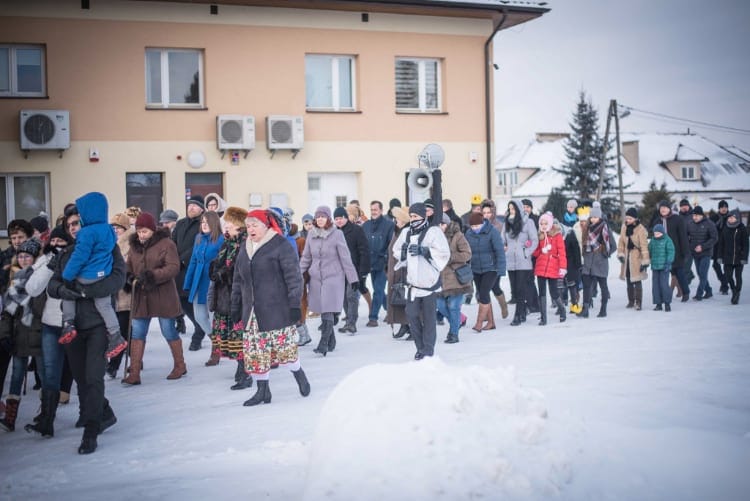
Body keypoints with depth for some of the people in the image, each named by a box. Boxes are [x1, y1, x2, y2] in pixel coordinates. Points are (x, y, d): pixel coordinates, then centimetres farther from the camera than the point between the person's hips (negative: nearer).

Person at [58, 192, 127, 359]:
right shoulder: (108, 229, 6)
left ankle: (68, 324, 12)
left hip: (88, 277, -7)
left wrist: (66, 276, -9)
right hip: (103, 275, 7)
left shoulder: (88, 232, -19)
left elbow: (79, 257, -18)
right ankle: (115, 337, 16)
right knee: (105, 305, 16)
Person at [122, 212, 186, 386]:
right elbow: (129, 267, 17)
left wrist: (152, 276, -28)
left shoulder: (166, 244, -9)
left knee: (169, 331, 5)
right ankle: (134, 373, 6)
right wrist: (128, 276, -6)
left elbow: (173, 267, -17)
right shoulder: (135, 245, 10)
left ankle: (180, 366, 24)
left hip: (163, 296, -5)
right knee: (137, 333, 2)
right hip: (141, 296, 5)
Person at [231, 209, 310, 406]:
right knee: (254, 352, 5)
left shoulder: (280, 245, -7)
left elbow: (293, 277, -10)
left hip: (277, 310, -6)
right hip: (252, 313, 6)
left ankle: (299, 375, 25)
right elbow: (238, 281, 20)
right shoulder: (244, 249, 14)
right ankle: (262, 391, 17)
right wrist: (236, 307, 17)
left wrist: (294, 304, -15)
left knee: (284, 347, -3)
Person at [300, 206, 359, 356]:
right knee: (322, 311, 8)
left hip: (333, 277, -4)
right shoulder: (311, 234, 5)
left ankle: (324, 343, -9)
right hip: (316, 277, 4)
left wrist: (353, 278, -4)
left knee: (327, 311, -11)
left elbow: (345, 258, -4)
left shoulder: (337, 234, -7)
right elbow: (306, 257, 14)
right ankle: (331, 341, 23)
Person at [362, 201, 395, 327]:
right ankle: (389, 309, 34)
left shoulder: (388, 225, -7)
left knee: (378, 291, -6)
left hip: (382, 264, -5)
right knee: (379, 290, 16)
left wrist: (387, 259, -17)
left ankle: (373, 317, -2)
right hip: (370, 263, 5)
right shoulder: (366, 225, 7)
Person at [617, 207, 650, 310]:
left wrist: (645, 261, -16)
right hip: (627, 257, 6)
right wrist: (620, 254, 1)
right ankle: (631, 301, 22)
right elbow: (621, 241, 11)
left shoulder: (641, 229, -14)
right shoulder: (624, 227, 4)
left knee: (637, 280, -7)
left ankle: (638, 302, -3)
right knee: (628, 280, 11)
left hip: (637, 257, -6)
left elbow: (644, 246, -14)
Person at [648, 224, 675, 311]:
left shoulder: (667, 240, -4)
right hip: (655, 267, 5)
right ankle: (658, 304, 13)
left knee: (664, 284, -8)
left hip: (664, 267, -5)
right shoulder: (652, 241, 10)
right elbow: (649, 251, 16)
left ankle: (667, 303, 3)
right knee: (655, 285, 5)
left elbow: (671, 252, -8)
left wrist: (668, 263, -14)